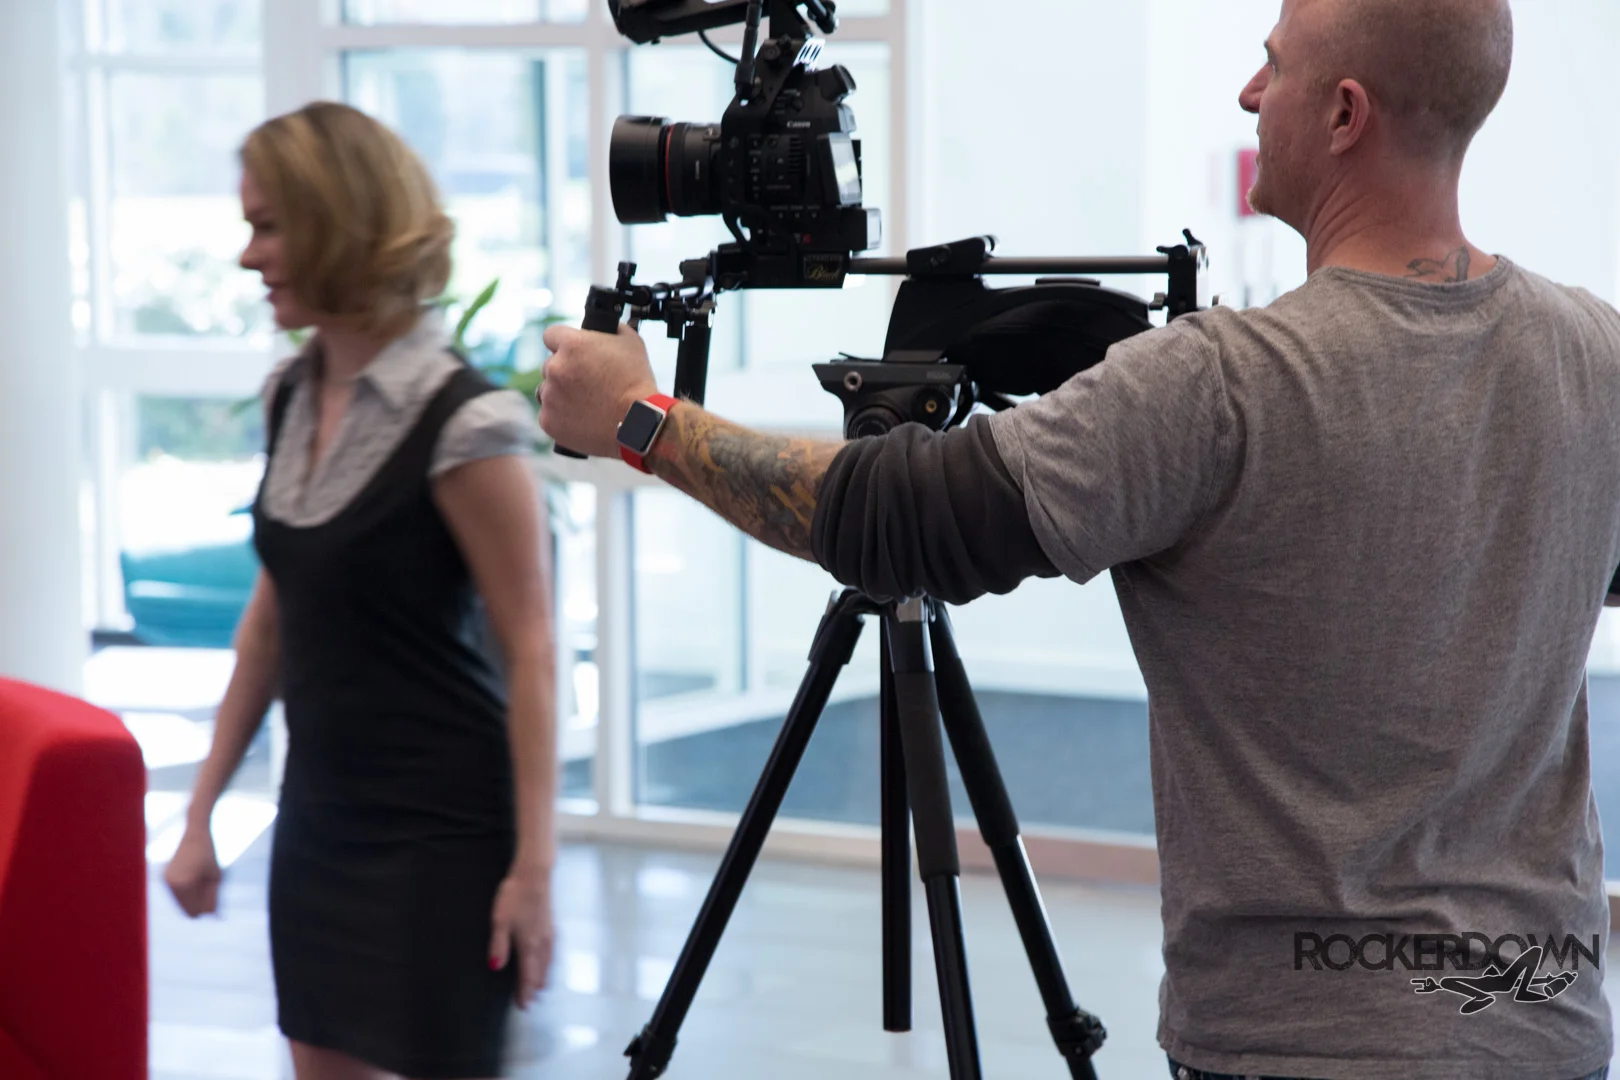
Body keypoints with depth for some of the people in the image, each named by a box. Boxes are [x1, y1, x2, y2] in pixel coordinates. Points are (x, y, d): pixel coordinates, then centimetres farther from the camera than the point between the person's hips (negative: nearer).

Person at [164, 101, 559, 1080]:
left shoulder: (460, 422, -17)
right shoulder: (294, 398, 5)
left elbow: (531, 649, -16)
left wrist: (533, 864, -18)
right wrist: (202, 811, 13)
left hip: (439, 837, -7)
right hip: (320, 817, 7)